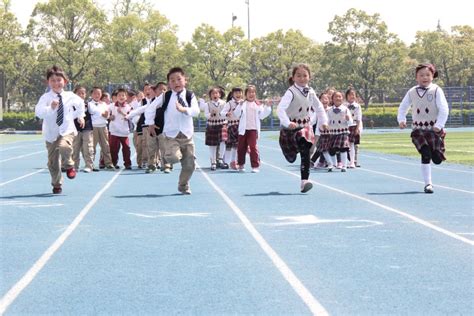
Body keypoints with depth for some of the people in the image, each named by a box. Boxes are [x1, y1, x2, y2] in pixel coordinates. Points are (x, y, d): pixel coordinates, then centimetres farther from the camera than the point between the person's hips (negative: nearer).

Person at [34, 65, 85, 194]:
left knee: (64, 147, -32)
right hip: (51, 133, 0)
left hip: (67, 130, 0)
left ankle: (69, 166, -2)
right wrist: (50, 108, -41)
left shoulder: (70, 96, -1)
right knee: (53, 162, 6)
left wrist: (80, 115, 20)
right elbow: (38, 112, -27)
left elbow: (80, 103, 22)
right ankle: (56, 184, 28)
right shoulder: (46, 97, -11)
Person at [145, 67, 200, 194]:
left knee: (189, 164, 6)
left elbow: (196, 111, -16)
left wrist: (184, 110, -35)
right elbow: (150, 109, 5)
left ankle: (183, 185, 28)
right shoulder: (165, 97, -1)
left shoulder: (190, 96, 0)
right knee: (173, 157, -27)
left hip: (187, 135, 2)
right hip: (171, 135, -2)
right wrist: (150, 123, -2)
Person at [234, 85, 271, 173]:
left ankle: (255, 166, -5)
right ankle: (241, 164, 25)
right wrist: (239, 106, -21)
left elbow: (262, 115, 2)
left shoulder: (258, 105, 7)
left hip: (253, 129, -1)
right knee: (241, 147, 10)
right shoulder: (242, 104, 4)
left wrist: (267, 108, -8)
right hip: (243, 129, 1)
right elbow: (236, 114, -5)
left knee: (253, 147, -8)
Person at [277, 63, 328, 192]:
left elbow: (319, 108, 14)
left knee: (305, 153, -10)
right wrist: (287, 123, -39)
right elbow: (280, 109, -27)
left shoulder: (310, 92, 1)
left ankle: (304, 180, -10)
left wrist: (323, 122, 1)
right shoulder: (291, 92, -16)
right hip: (291, 127, -4)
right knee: (291, 157, 4)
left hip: (305, 126, 4)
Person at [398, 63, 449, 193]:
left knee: (437, 159, -5)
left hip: (434, 129, -1)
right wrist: (401, 120, -2)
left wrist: (439, 125, -21)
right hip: (418, 129, 1)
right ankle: (428, 183, -8)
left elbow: (444, 109, -11)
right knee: (426, 155, -17)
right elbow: (403, 107, 15)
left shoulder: (436, 90, -5)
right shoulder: (412, 92, 5)